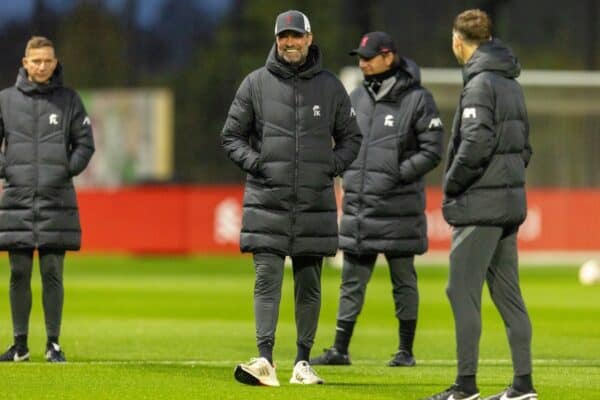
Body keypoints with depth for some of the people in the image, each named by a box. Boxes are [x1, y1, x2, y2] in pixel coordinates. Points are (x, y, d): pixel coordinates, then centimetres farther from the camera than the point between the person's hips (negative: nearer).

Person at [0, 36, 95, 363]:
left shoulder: (69, 100, 6)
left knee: (52, 274, 0)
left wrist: (69, 169, -5)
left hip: (57, 199, -1)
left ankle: (53, 344, 6)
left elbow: (85, 143, 8)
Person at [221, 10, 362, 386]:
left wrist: (333, 165, -1)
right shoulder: (256, 84, 4)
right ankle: (265, 360, -14)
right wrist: (254, 162, -7)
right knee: (267, 279, -9)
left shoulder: (330, 86, 7)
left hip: (315, 201, 2)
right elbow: (231, 135, 9)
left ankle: (303, 362, 12)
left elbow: (351, 138, 16)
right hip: (267, 201, -2)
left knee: (309, 285, 6)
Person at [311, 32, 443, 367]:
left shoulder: (417, 100, -7)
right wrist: (349, 175, 6)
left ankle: (406, 350, 10)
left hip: (398, 207, -5)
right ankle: (340, 349, 9)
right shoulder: (357, 99, 11)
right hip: (358, 205, 5)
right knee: (352, 281, 6)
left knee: (403, 281, 4)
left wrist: (398, 175, -16)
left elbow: (432, 151, -9)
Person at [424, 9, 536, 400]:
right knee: (507, 294, 10)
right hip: (511, 202, 9)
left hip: (481, 206, -9)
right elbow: (523, 145, 18)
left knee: (463, 291, -5)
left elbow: (476, 143, -21)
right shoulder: (511, 84, 14)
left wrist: (451, 185, -10)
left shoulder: (480, 83, -13)